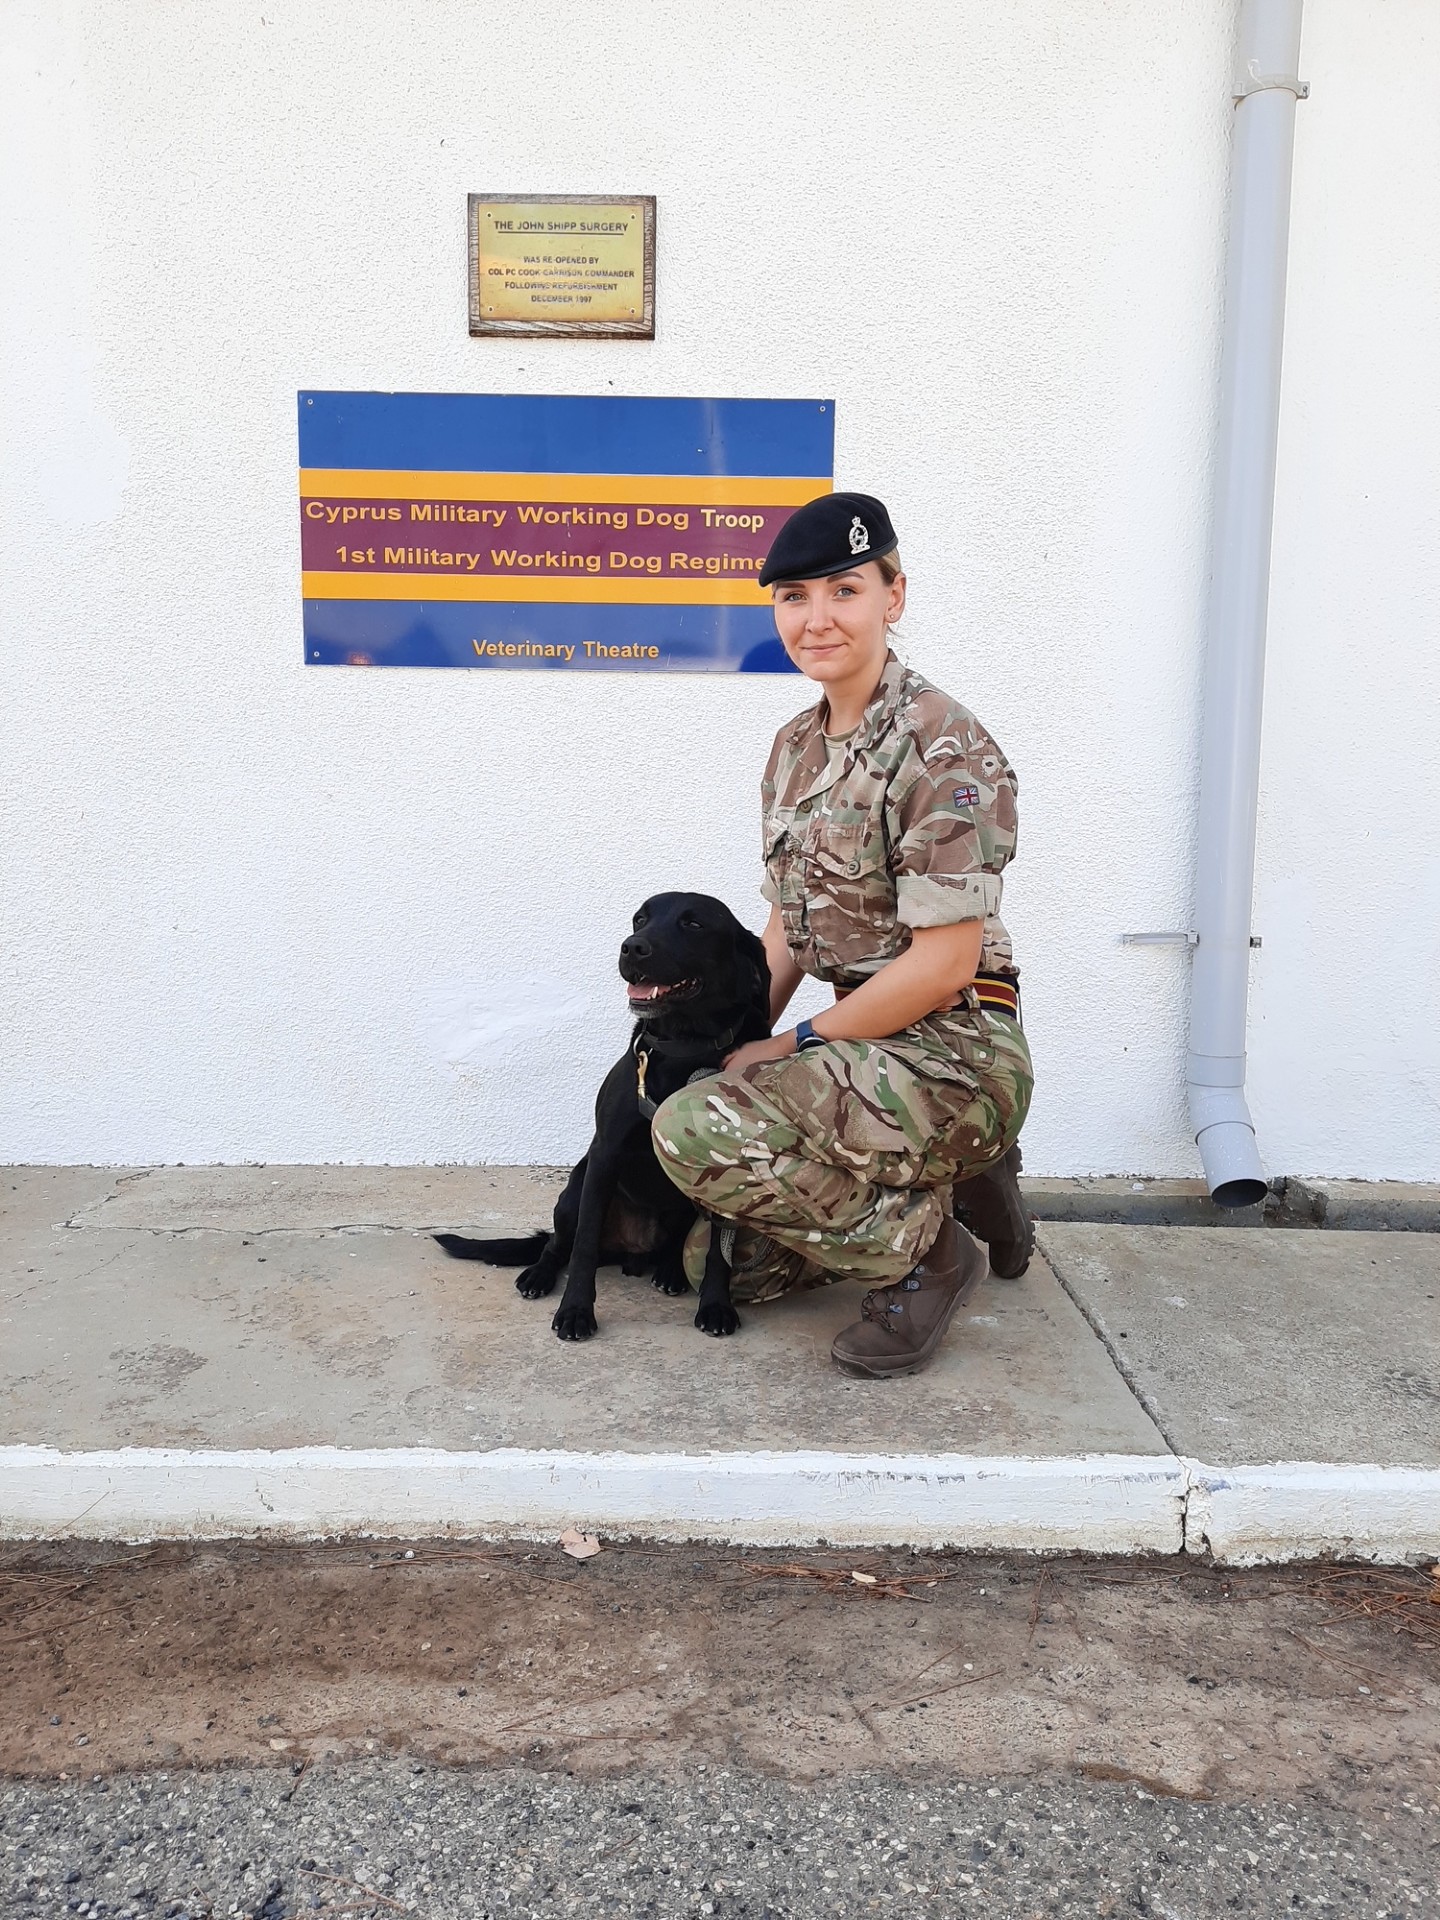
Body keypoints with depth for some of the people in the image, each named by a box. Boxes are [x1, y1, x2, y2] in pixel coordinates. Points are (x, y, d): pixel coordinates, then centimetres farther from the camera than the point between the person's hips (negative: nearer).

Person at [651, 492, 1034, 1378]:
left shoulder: (944, 747, -16)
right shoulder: (796, 748, 10)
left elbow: (944, 961, -19)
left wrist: (794, 1046, -13)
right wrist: (739, 1049, 3)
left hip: (952, 1055, -9)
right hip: (869, 1047, 9)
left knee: (695, 1129, -26)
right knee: (723, 1261, 9)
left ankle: (925, 1249, -4)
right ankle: (949, 1181, 20)